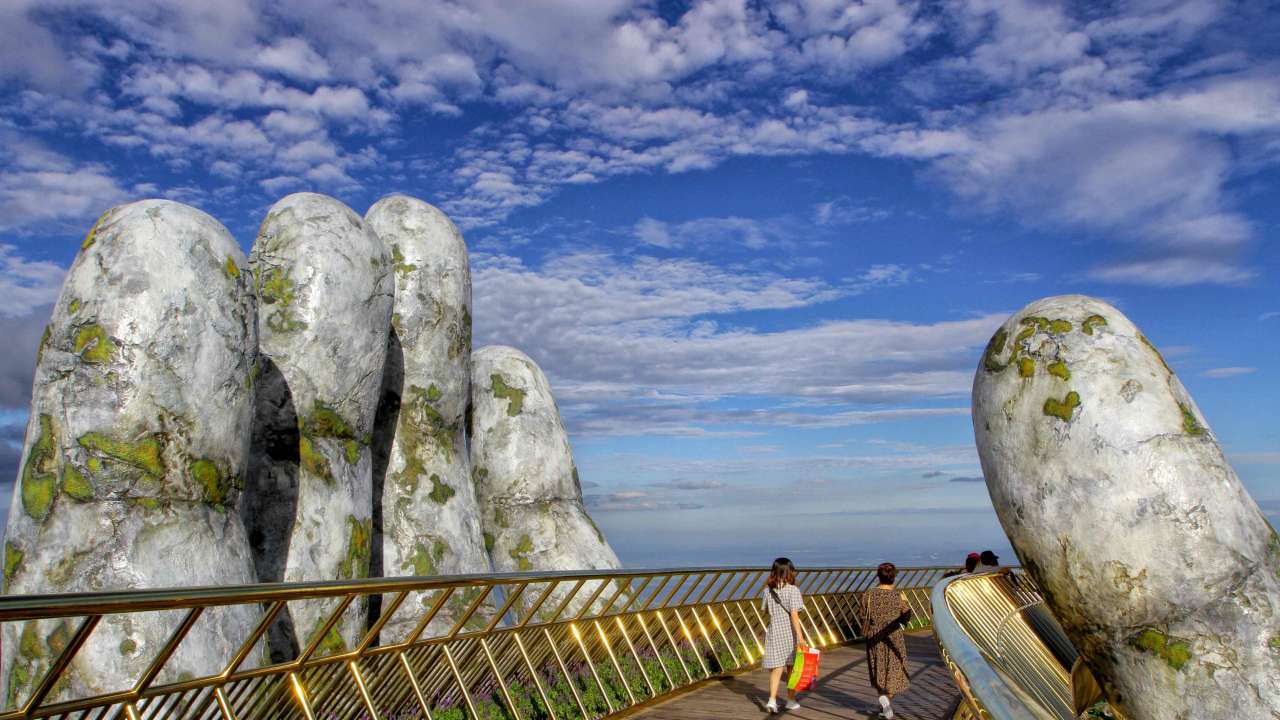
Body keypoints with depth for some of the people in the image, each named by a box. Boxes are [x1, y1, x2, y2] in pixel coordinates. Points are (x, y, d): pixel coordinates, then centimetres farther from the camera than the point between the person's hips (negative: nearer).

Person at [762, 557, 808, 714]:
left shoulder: (768, 590, 1)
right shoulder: (793, 590, -11)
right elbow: (794, 615, -17)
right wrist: (800, 637, -18)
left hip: (774, 632, 2)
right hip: (790, 633, -2)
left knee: (776, 668, 3)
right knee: (792, 668, 14)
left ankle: (772, 699, -12)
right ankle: (791, 700, 25)